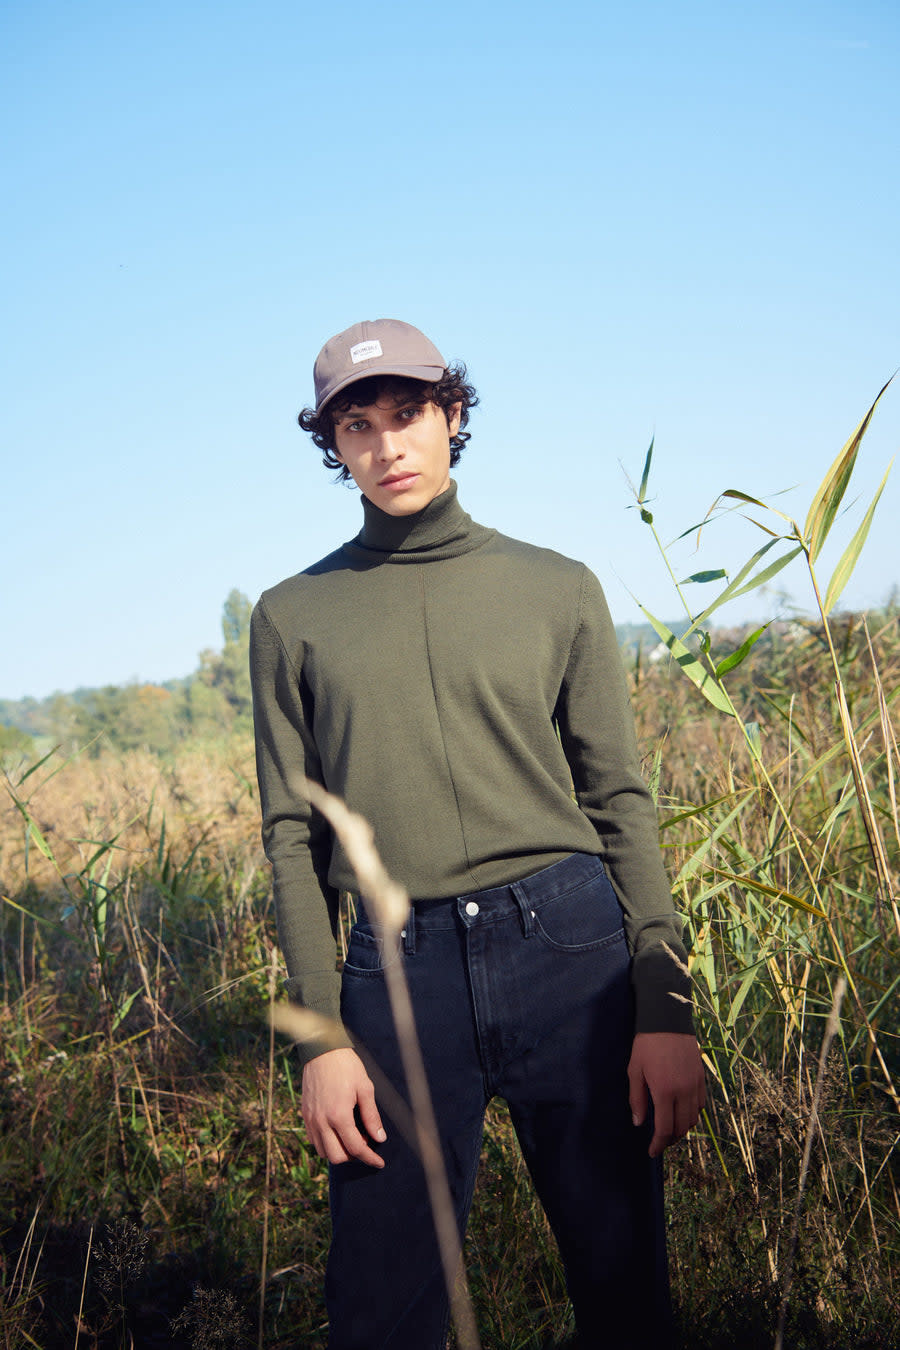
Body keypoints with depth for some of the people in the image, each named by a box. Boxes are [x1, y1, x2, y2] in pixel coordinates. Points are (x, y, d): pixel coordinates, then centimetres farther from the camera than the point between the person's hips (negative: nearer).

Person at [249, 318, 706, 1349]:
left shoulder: (557, 589, 9)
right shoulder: (291, 616, 9)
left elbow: (620, 799, 6)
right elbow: (291, 835, 7)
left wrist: (666, 1010, -2)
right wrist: (321, 1036, -2)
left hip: (571, 945, 0)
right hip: (400, 965, 0)